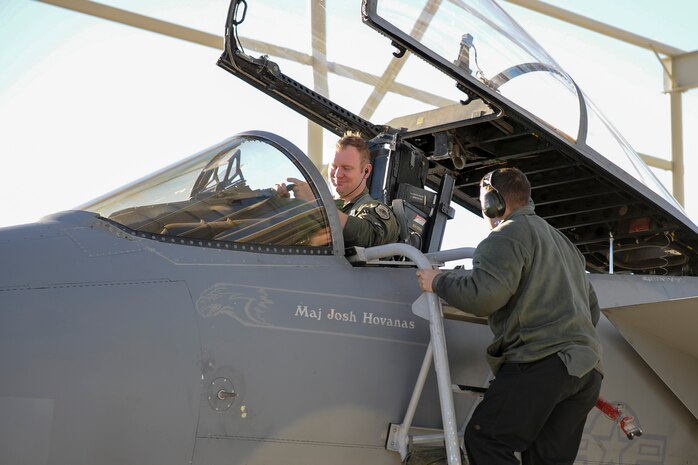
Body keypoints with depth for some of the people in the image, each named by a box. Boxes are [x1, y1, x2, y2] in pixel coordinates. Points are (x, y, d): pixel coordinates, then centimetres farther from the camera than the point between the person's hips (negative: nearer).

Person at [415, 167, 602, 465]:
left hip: (541, 364, -9)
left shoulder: (509, 234, 1)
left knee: (483, 439, -9)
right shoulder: (563, 243, 32)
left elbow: (483, 296, -15)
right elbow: (592, 309, 34)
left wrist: (438, 281, 1)